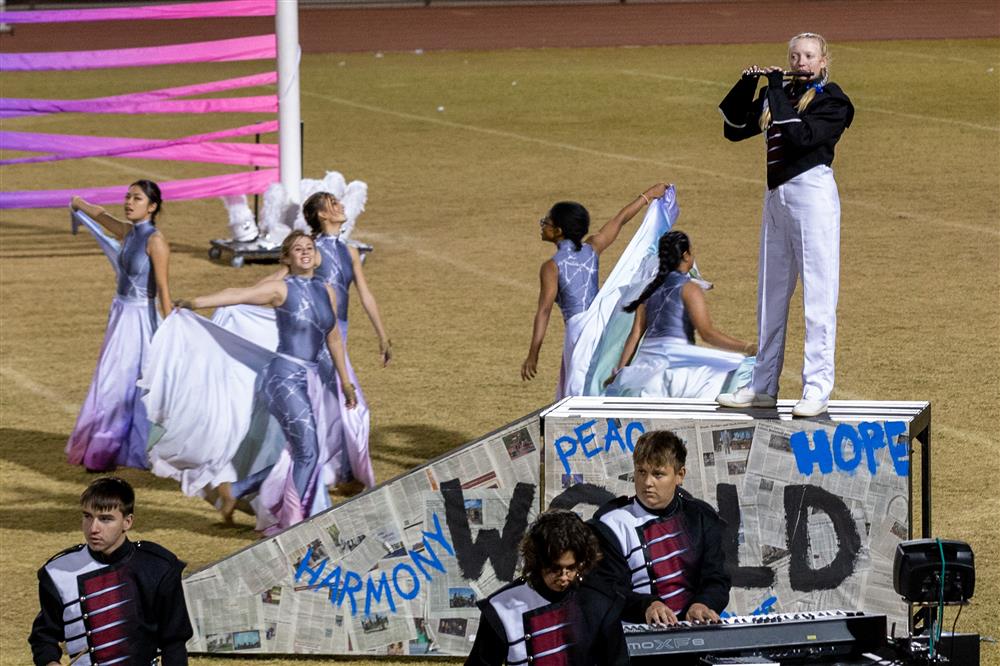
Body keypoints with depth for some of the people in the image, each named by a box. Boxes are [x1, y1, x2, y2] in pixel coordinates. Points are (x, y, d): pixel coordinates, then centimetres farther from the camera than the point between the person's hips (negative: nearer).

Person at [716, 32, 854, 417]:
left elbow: (802, 135, -21)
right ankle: (764, 387, 19)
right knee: (771, 294, 12)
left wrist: (777, 93, -16)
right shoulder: (777, 96, 13)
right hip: (776, 197, 8)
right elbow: (734, 129, 16)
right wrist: (746, 85, 4)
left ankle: (817, 389, -10)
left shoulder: (831, 101, -5)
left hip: (813, 194, -8)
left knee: (818, 294, -8)